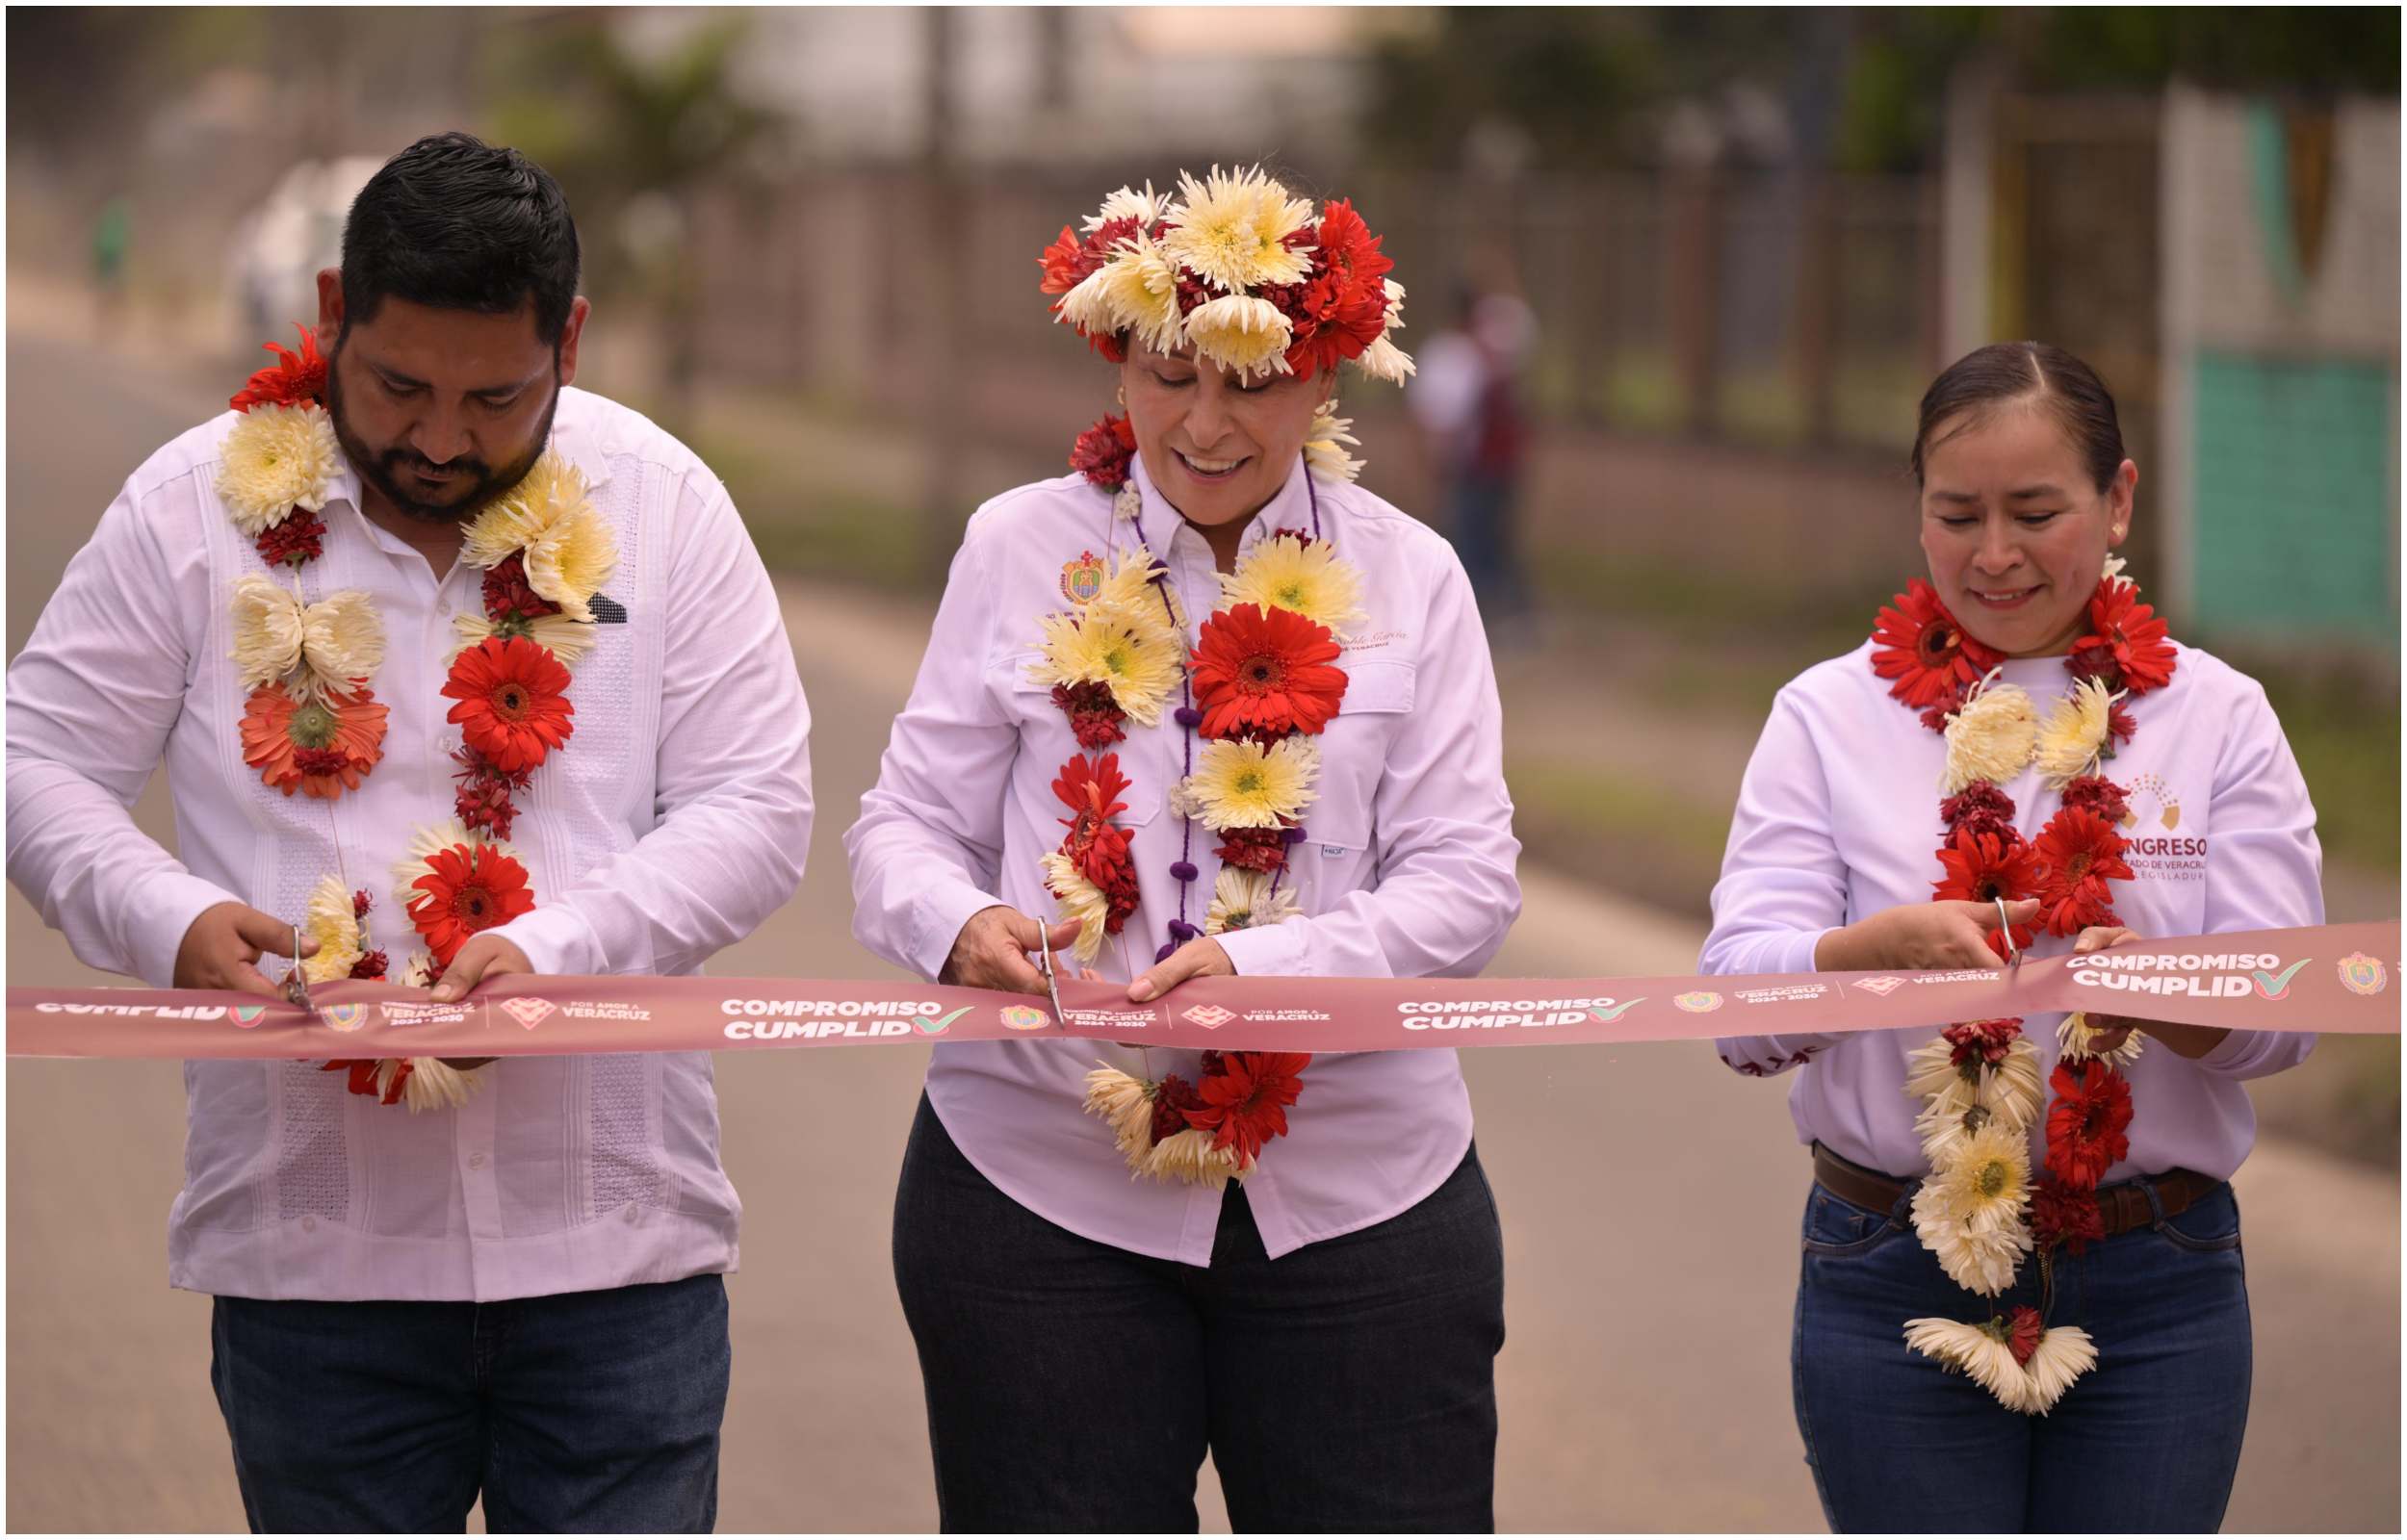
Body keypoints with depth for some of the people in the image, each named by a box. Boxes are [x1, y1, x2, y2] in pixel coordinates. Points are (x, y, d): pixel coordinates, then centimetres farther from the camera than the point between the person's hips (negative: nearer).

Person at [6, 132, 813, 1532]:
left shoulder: (660, 503, 3)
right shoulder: (199, 508, 2)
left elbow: (755, 810, 0)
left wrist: (558, 947, -17)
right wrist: (168, 919, -15)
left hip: (619, 1242, 0)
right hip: (310, 1246, 0)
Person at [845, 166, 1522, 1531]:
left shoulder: (1407, 577, 6)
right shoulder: (1023, 552, 6)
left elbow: (1468, 878, -1)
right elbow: (910, 823, 6)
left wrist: (1272, 966, -19)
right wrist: (958, 925, -18)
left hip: (1358, 1196, 0)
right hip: (1040, 1192, 0)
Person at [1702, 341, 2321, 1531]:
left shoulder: (2218, 718, 5)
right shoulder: (1830, 717, 2)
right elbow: (1737, 1007, -8)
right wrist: (1885, 943, -30)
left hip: (2154, 1291, 1)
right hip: (1896, 1287, -1)